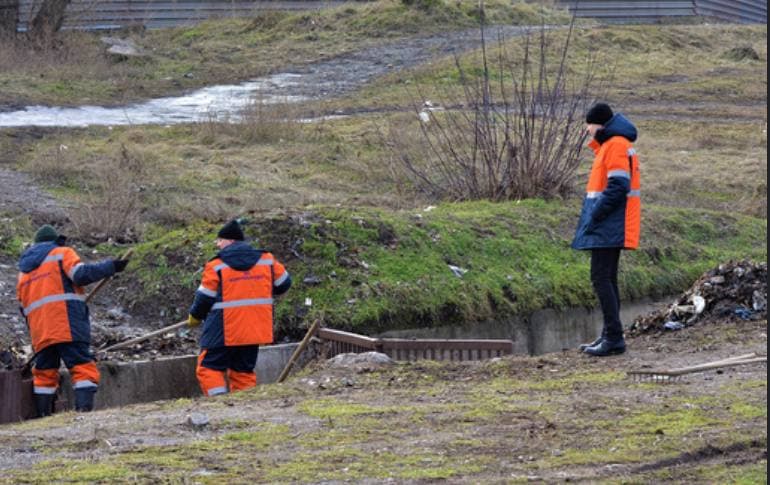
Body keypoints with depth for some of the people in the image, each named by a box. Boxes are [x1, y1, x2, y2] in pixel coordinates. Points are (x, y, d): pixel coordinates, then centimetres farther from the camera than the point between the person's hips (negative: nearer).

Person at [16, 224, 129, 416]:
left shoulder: (24, 268, 26)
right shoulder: (62, 253, 8)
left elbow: (24, 307, 24)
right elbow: (81, 274, -10)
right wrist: (111, 267, -3)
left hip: (39, 332, 6)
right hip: (68, 326, -6)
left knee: (44, 374, 12)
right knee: (83, 368, -11)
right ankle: (84, 410, -28)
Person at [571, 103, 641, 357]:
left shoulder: (616, 145, -13)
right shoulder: (611, 145, 19)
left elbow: (618, 187, -22)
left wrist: (595, 217, -19)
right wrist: (592, 217, 15)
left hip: (608, 229, -11)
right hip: (611, 229, 11)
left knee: (601, 278, -12)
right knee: (606, 279, 14)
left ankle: (614, 337, -14)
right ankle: (610, 336, 18)